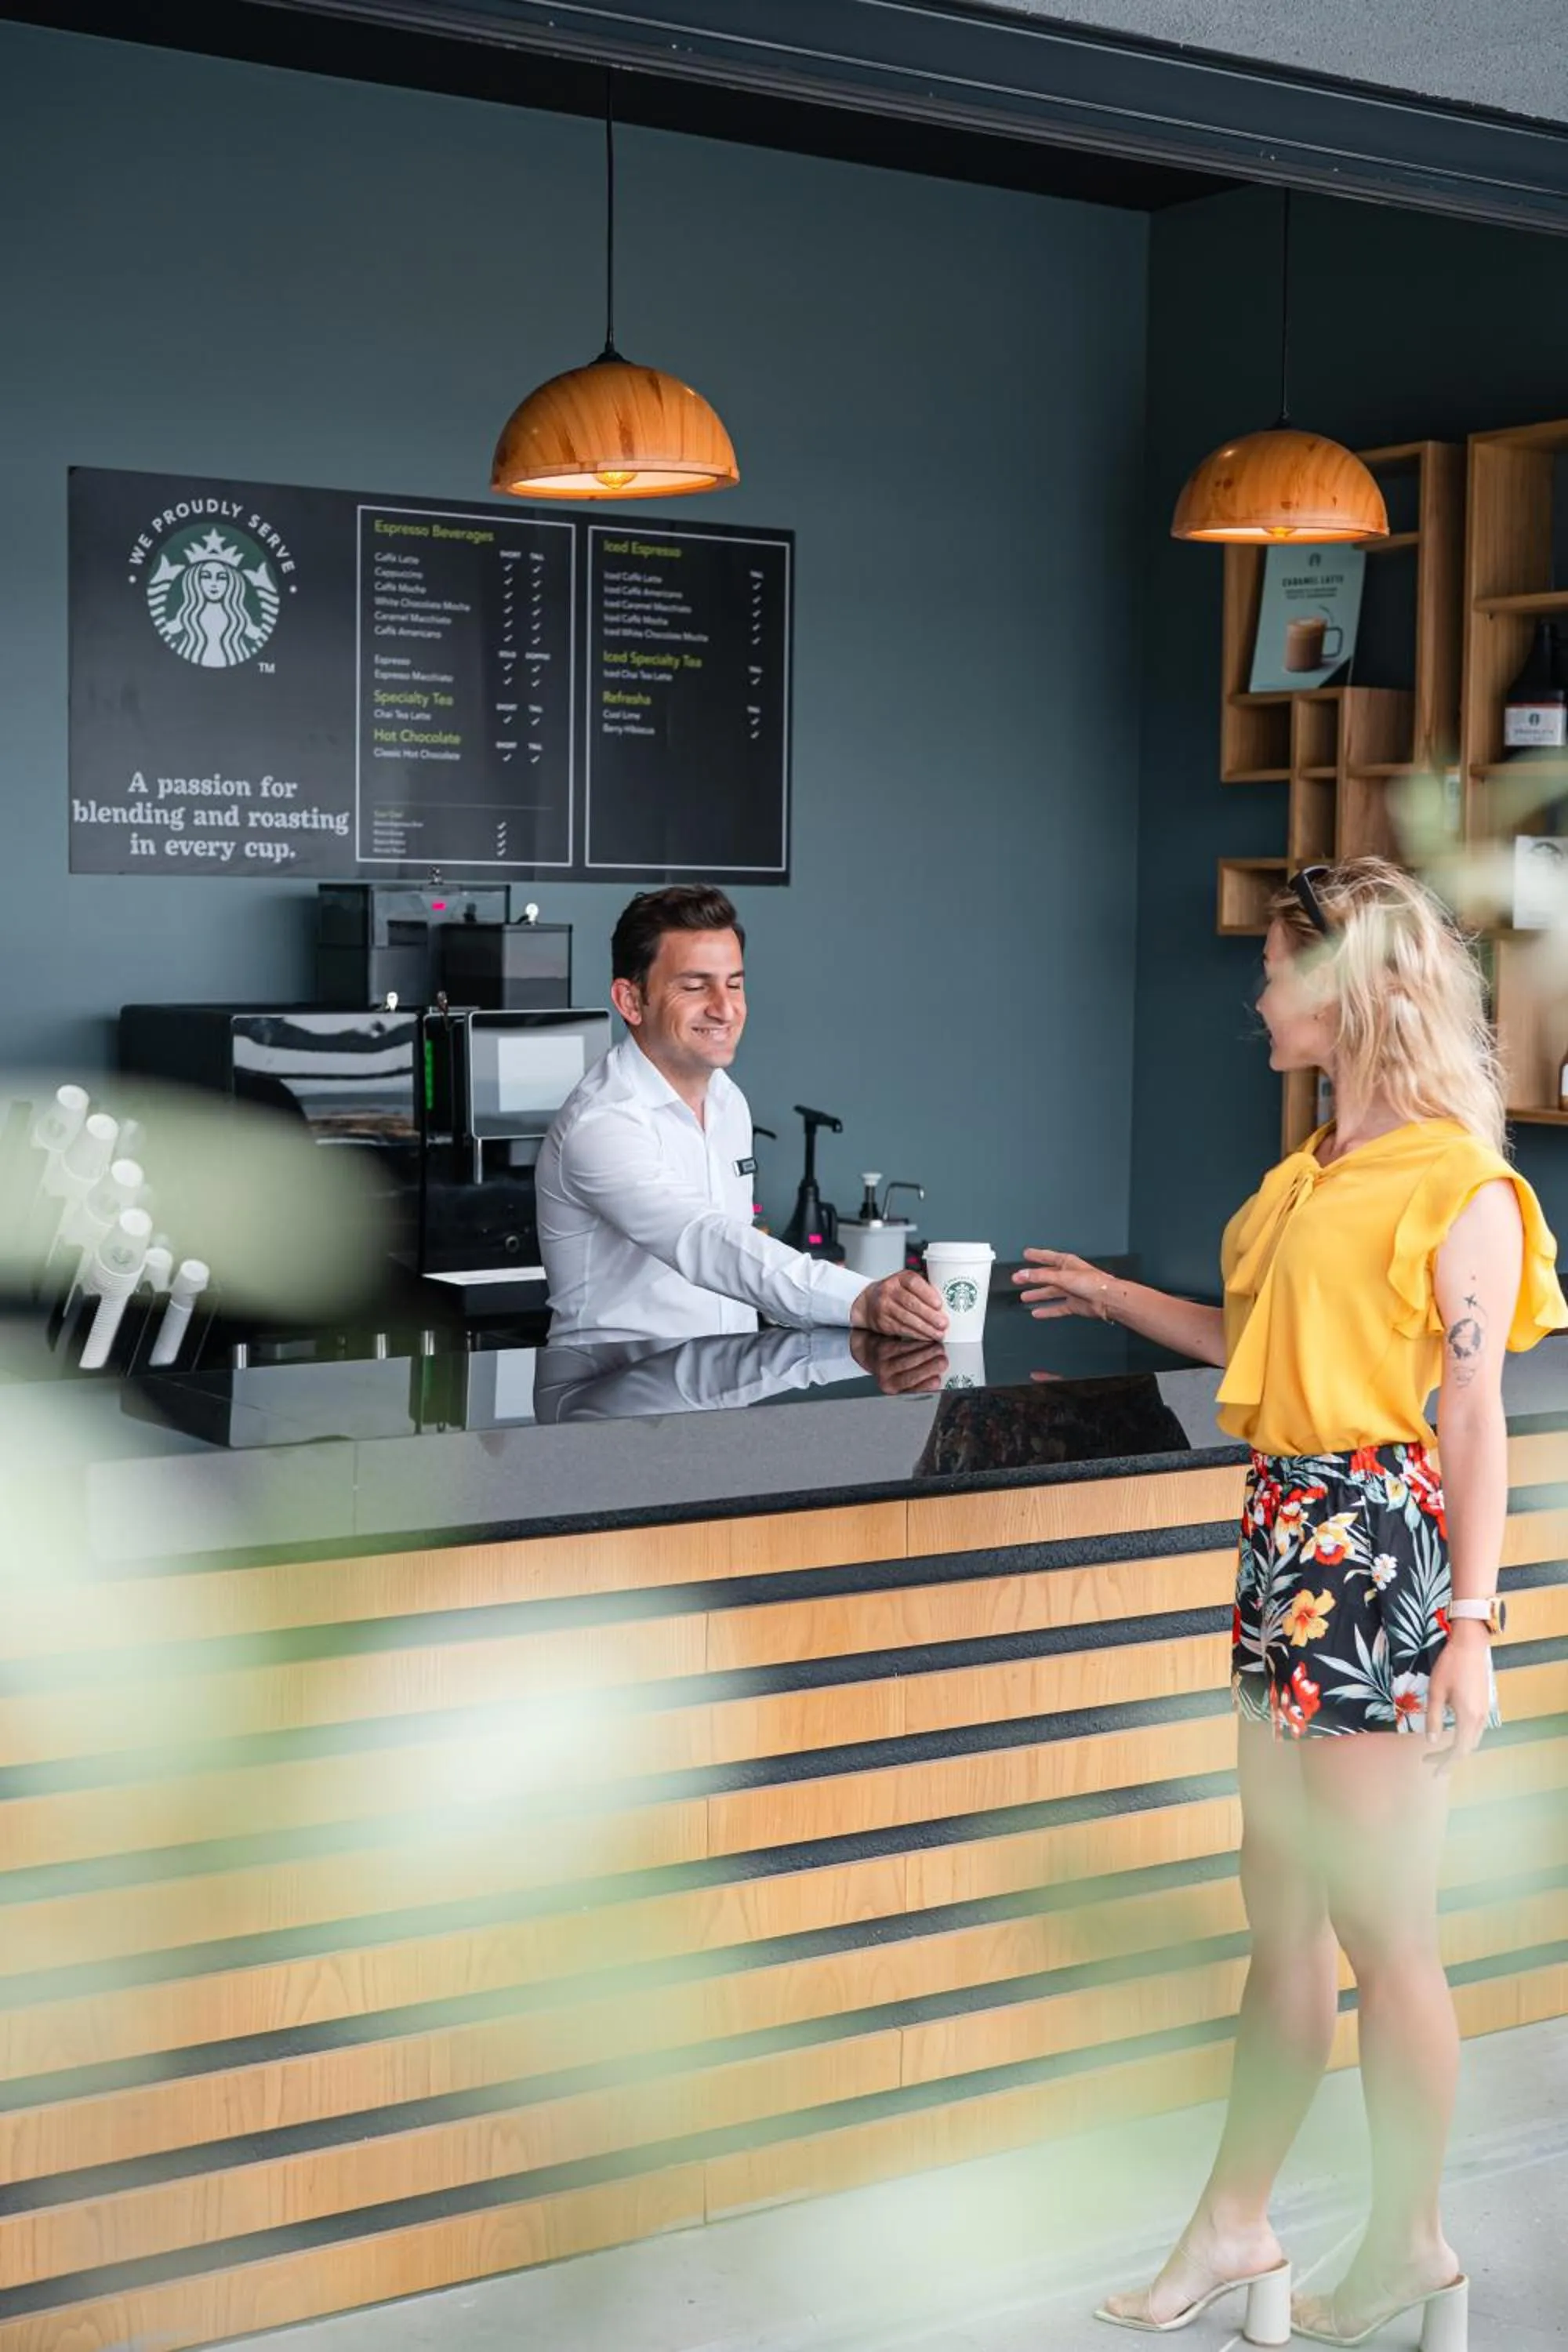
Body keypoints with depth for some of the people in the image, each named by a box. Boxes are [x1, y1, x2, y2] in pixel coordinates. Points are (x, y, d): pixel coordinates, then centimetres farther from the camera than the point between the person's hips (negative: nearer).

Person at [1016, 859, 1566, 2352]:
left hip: (1382, 1551, -8)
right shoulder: (1314, 1170, 14)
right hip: (1286, 1534, 8)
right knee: (1281, 1907, 14)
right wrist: (1115, 1299, 28)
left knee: (1378, 1925, 2)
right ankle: (1235, 2229, 23)